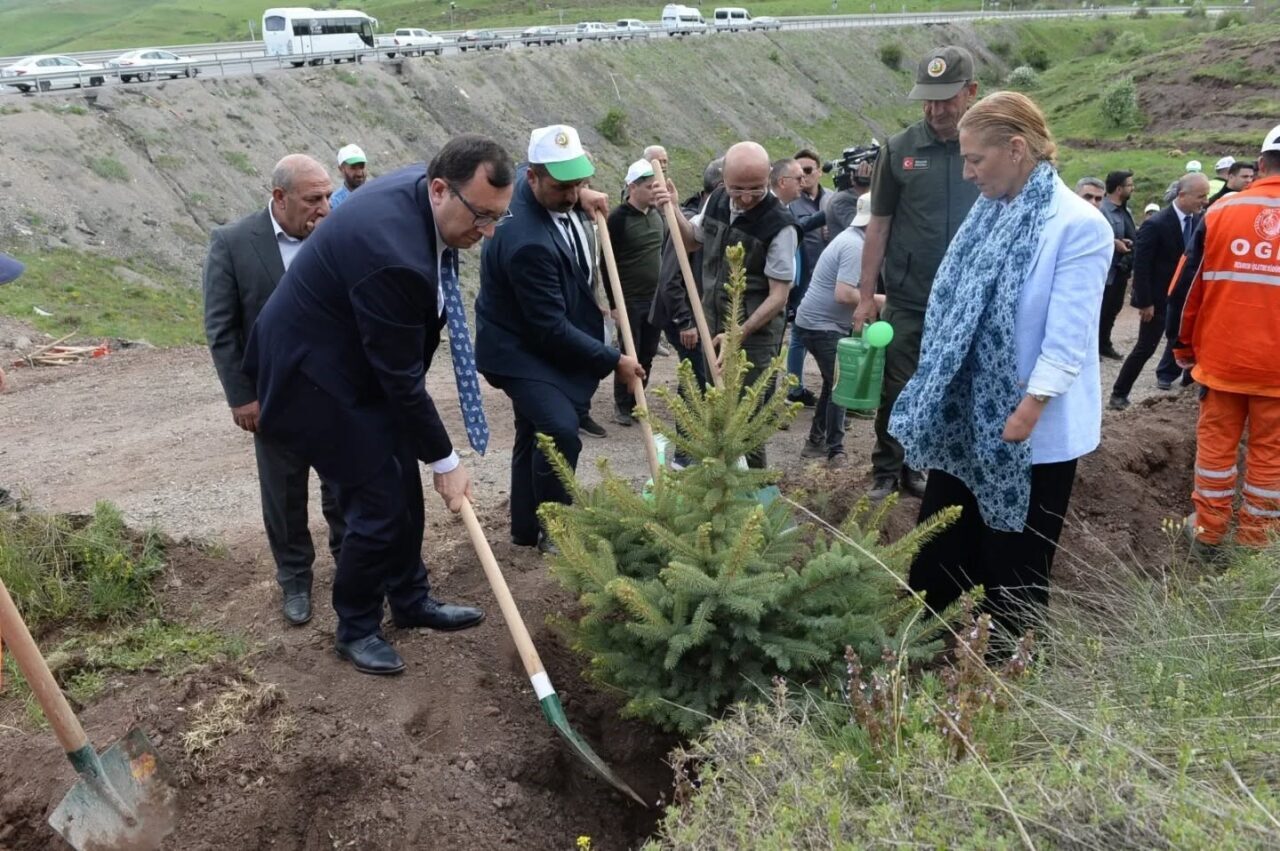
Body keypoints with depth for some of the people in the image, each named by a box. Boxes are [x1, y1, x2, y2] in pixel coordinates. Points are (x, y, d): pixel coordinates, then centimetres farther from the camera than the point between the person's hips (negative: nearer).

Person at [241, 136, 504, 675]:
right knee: (379, 505, -3)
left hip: (362, 360, 9)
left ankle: (411, 600, 34)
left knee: (403, 488, 15)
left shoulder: (419, 187, -9)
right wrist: (446, 462, -18)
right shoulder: (392, 255, -37)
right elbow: (402, 377, -28)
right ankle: (356, 628, 20)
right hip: (319, 374, -9)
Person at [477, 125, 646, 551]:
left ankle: (527, 528, 32)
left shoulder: (559, 198, -7)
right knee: (561, 430, -23)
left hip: (544, 341, 10)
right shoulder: (527, 241, -34)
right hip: (519, 348, -10)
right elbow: (551, 327, -28)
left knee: (535, 432, 18)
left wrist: (586, 202, 1)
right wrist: (614, 360, -22)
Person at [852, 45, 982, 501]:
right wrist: (866, 295, -1)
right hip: (907, 299, -1)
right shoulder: (899, 149, -3)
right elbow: (879, 224, 1)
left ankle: (916, 467, 27)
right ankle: (886, 473, 19)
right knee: (897, 391, 3)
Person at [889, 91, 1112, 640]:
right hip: (967, 415, 7)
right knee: (940, 543, 17)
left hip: (1033, 427, -7)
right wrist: (938, 398, 11)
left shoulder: (1078, 224, -17)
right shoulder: (990, 212, 8)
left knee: (1014, 560, 11)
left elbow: (1068, 336, -19)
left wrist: (1029, 409, -20)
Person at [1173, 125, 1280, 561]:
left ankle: (1208, 532, 20)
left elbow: (1191, 284, 0)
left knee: (1215, 443, 13)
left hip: (1221, 357, 0)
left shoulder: (1221, 211, -4)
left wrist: (1183, 346, 10)